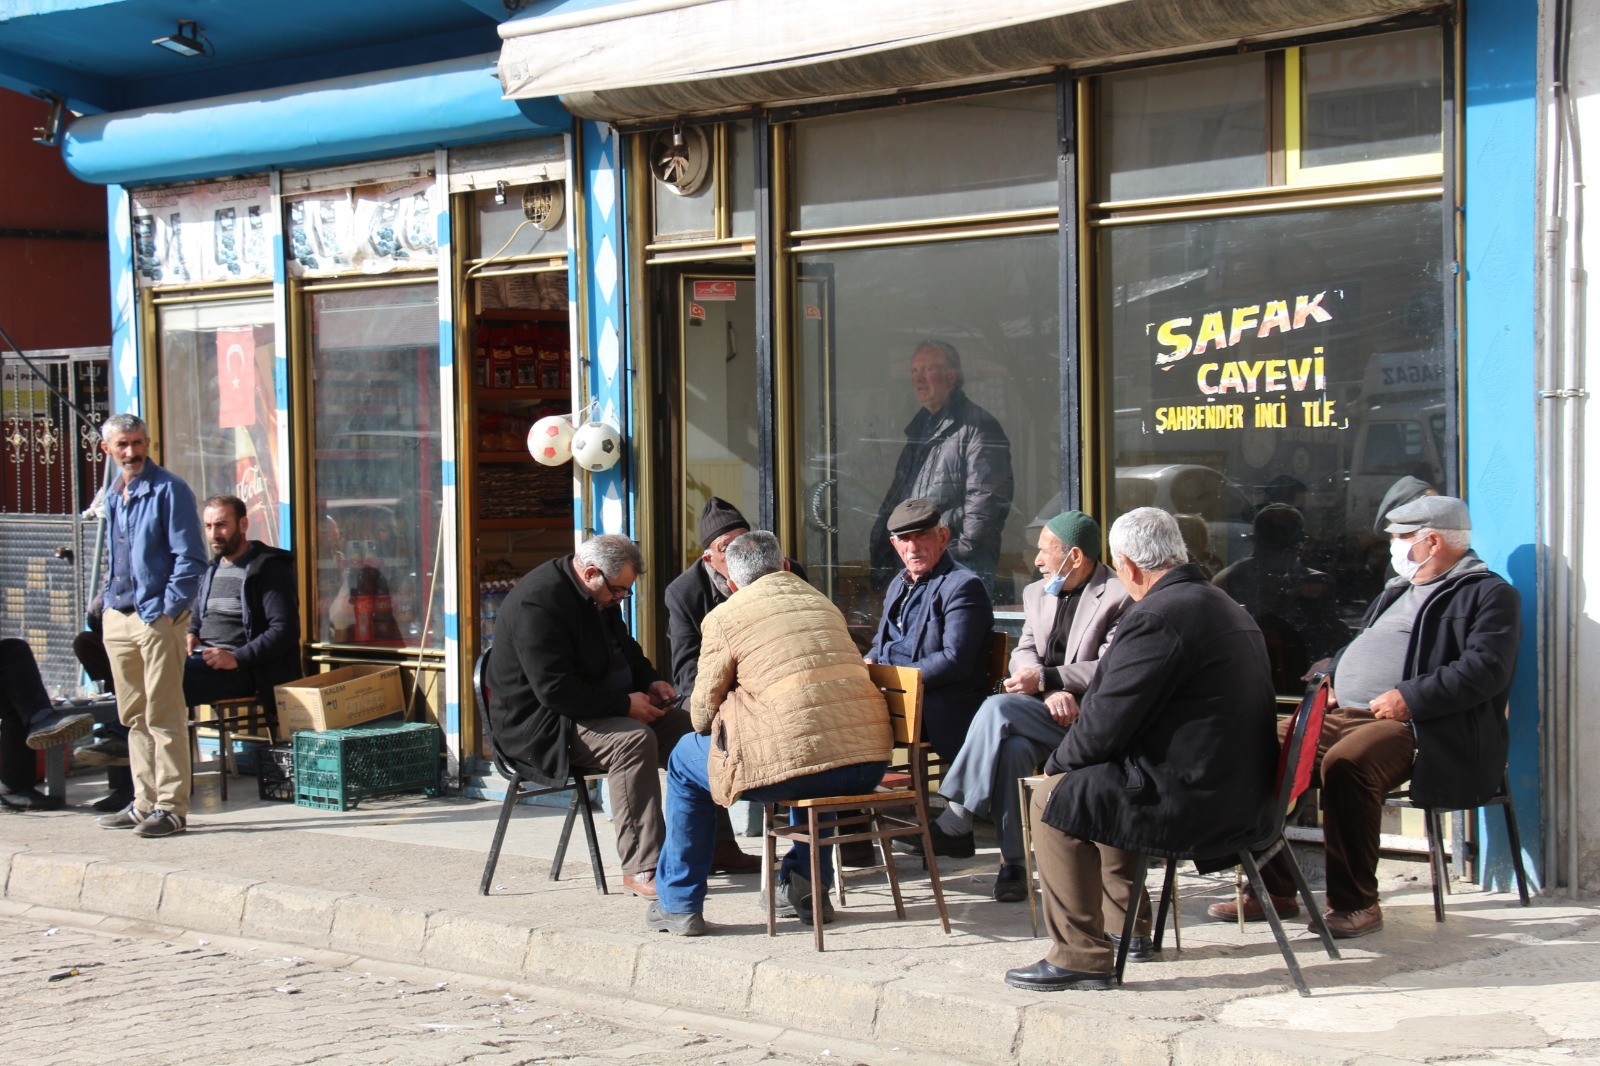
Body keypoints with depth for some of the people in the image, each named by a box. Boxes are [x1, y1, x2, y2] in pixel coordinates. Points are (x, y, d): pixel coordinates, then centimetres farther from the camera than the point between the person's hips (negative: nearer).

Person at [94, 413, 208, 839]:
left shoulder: (169, 491, -7)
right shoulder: (111, 497, 16)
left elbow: (191, 559, -10)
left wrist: (167, 611, -15)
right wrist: (109, 598, 14)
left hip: (158, 617, -8)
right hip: (118, 618, 8)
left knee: (163, 716, -7)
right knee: (134, 716, 11)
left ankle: (171, 807, -5)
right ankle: (145, 803, 18)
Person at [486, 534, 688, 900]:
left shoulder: (600, 593, 8)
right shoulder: (538, 603, -23)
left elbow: (625, 648, 26)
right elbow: (554, 690, -29)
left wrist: (649, 682, 6)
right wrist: (625, 704, -24)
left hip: (603, 708, 10)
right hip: (539, 725, -10)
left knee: (689, 727, -4)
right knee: (633, 739, -32)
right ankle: (641, 868, -32)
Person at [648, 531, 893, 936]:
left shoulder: (724, 617, 4)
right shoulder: (824, 603, 22)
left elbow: (704, 710, 6)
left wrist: (705, 724, 31)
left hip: (794, 764, -6)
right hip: (869, 765, 6)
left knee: (685, 760, 20)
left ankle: (678, 905, 22)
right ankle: (805, 887, 36)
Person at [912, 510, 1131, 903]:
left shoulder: (1119, 597, -5)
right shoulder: (1037, 593, 19)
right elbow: (1023, 654, 10)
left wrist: (1045, 678, -20)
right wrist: (1051, 692, -11)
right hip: (1041, 710, 6)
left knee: (997, 707, -28)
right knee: (1012, 748, -29)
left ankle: (955, 823, -23)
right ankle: (1012, 862, -24)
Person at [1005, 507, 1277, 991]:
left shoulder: (1157, 617, -19)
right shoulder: (1226, 607, 13)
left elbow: (1106, 725, -18)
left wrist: (1057, 764, 1)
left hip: (1193, 802, -10)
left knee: (1056, 800, -2)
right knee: (1096, 785, 27)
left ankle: (1080, 957, 0)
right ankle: (1129, 927, 38)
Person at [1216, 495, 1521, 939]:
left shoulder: (1490, 594, -1)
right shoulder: (1398, 591, 28)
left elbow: (1485, 669, -15)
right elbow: (1357, 646, 34)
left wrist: (1411, 698, -22)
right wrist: (1332, 679, 11)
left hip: (1419, 725, -9)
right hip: (1347, 715, 9)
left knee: (1346, 764, -36)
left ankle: (1356, 903, -25)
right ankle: (1274, 890, 0)